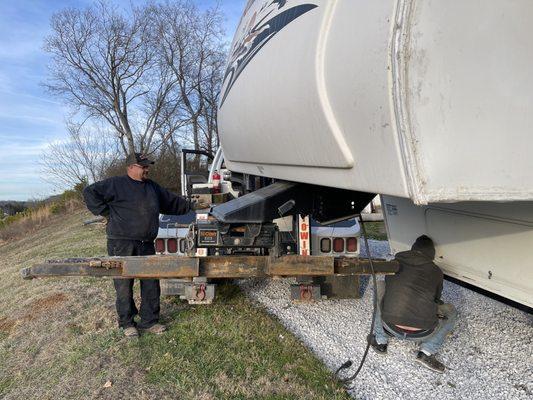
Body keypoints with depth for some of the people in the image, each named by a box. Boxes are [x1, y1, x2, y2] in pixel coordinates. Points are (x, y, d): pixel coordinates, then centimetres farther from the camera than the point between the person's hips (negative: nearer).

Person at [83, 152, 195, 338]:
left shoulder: (152, 187, 17)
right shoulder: (116, 184, -3)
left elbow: (173, 201, 27)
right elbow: (90, 192, -4)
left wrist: (191, 207, 29)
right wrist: (106, 212, -7)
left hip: (146, 245, 6)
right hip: (122, 245, -6)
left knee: (151, 283, 8)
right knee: (124, 285, 3)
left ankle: (149, 321, 21)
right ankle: (127, 323, 19)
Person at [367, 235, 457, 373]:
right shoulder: (436, 271, 11)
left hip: (391, 327, 1)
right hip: (422, 333, 0)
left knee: (380, 287, 26)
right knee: (450, 312, 29)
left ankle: (380, 342, 25)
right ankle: (426, 352, 9)